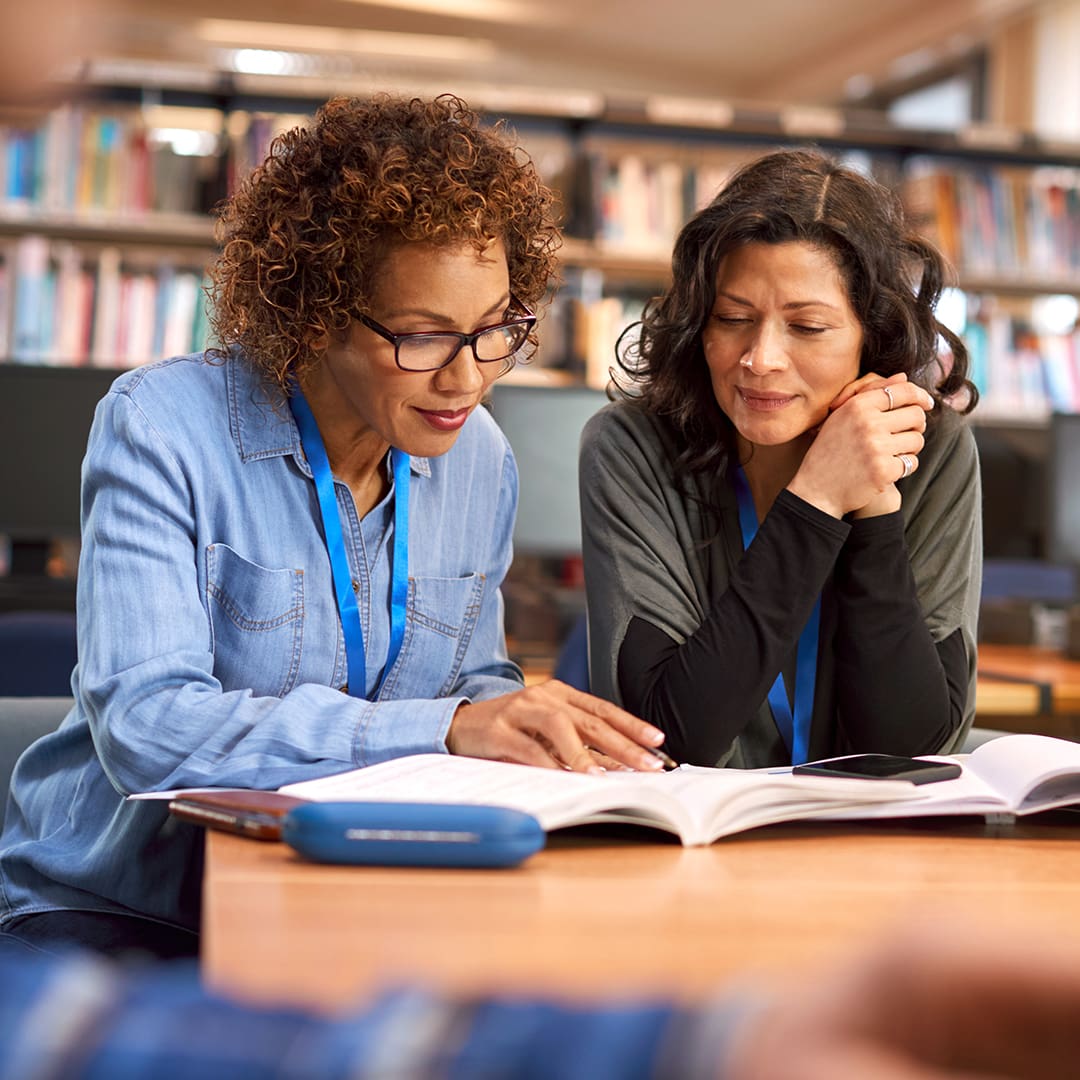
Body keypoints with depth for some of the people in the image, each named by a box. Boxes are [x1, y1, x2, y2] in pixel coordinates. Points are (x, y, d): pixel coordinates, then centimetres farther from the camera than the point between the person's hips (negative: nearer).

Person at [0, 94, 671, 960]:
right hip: (117, 911, -6)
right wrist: (443, 727, -33)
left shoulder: (482, 459, 4)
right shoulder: (162, 425, -14)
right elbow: (144, 726, -25)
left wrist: (518, 720, -9)